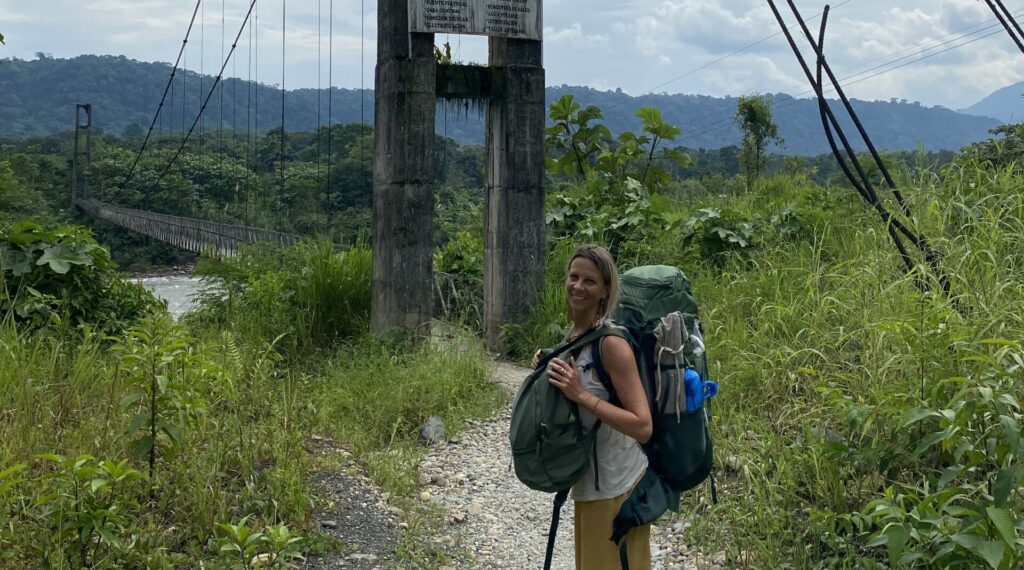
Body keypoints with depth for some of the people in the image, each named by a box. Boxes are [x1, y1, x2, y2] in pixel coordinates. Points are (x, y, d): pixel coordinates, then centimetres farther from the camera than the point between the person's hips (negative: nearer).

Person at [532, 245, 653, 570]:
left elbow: (642, 427, -26)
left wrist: (581, 394, -27)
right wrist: (549, 371, 1)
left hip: (618, 487, -8)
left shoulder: (611, 343, -21)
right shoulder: (572, 337, 5)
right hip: (588, 482, 8)